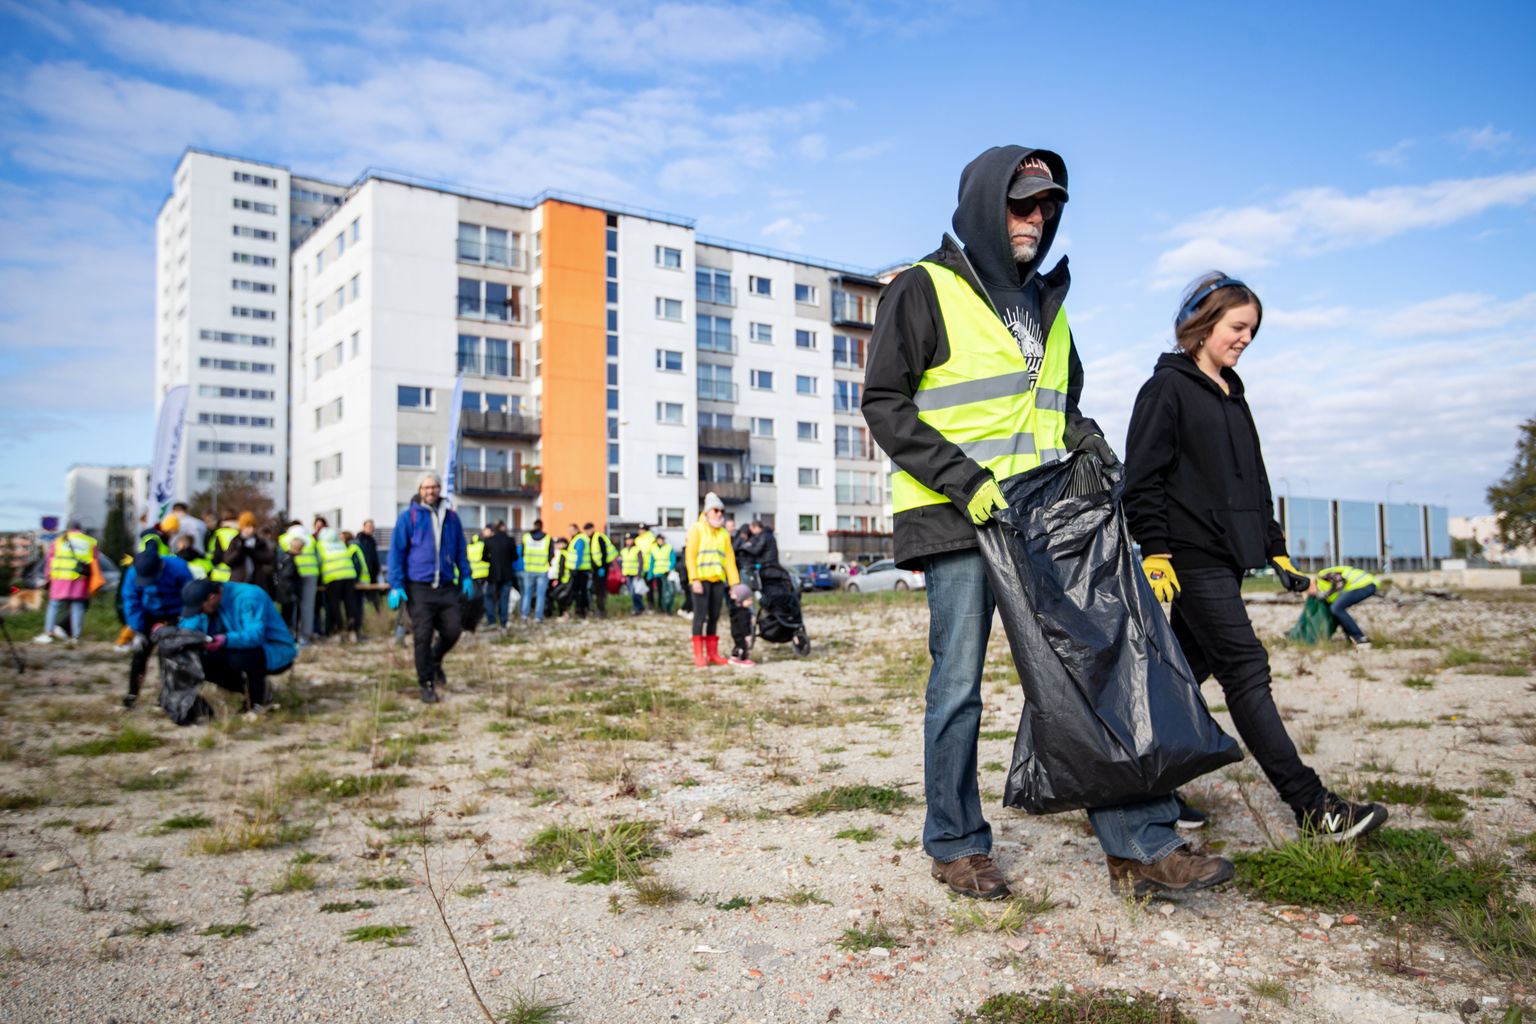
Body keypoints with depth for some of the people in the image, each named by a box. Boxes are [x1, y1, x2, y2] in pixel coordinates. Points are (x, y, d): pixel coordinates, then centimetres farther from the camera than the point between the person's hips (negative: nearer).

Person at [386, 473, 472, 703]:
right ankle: (426, 684, 11)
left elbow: (460, 549, 18)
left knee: (452, 631, 1)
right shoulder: (408, 516, -1)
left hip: (446, 587, 3)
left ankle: (435, 661, 32)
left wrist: (465, 576, 11)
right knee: (423, 637, -2)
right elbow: (396, 551, -2)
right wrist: (396, 585, -7)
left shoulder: (451, 517, 10)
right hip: (419, 587, -3)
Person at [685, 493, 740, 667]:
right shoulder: (697, 529, 2)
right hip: (701, 580, -5)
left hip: (718, 580, 5)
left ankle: (712, 653, 13)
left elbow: (730, 559, 15)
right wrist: (694, 579, -14)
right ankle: (698, 655, -2)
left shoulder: (724, 533, 17)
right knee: (700, 616, -5)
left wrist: (735, 582, 8)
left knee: (714, 617, 7)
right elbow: (690, 555, -5)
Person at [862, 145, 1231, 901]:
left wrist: (1091, 448, 7)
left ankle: (1139, 844, 8)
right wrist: (960, 477, -17)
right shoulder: (925, 289, 1)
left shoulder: (1045, 302, 22)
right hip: (956, 520, -6)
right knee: (958, 686, 1)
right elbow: (884, 402, -6)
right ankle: (956, 846, 16)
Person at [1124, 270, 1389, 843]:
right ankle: (1312, 807, -6)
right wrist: (1155, 551, -18)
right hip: (1191, 556, -9)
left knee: (1188, 670, 10)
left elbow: (1254, 480, 24)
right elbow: (1142, 477, -12)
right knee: (1247, 673, -8)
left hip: (1225, 558, 9)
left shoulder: (1232, 396, 20)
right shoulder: (1167, 388, -6)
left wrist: (1275, 549, 20)